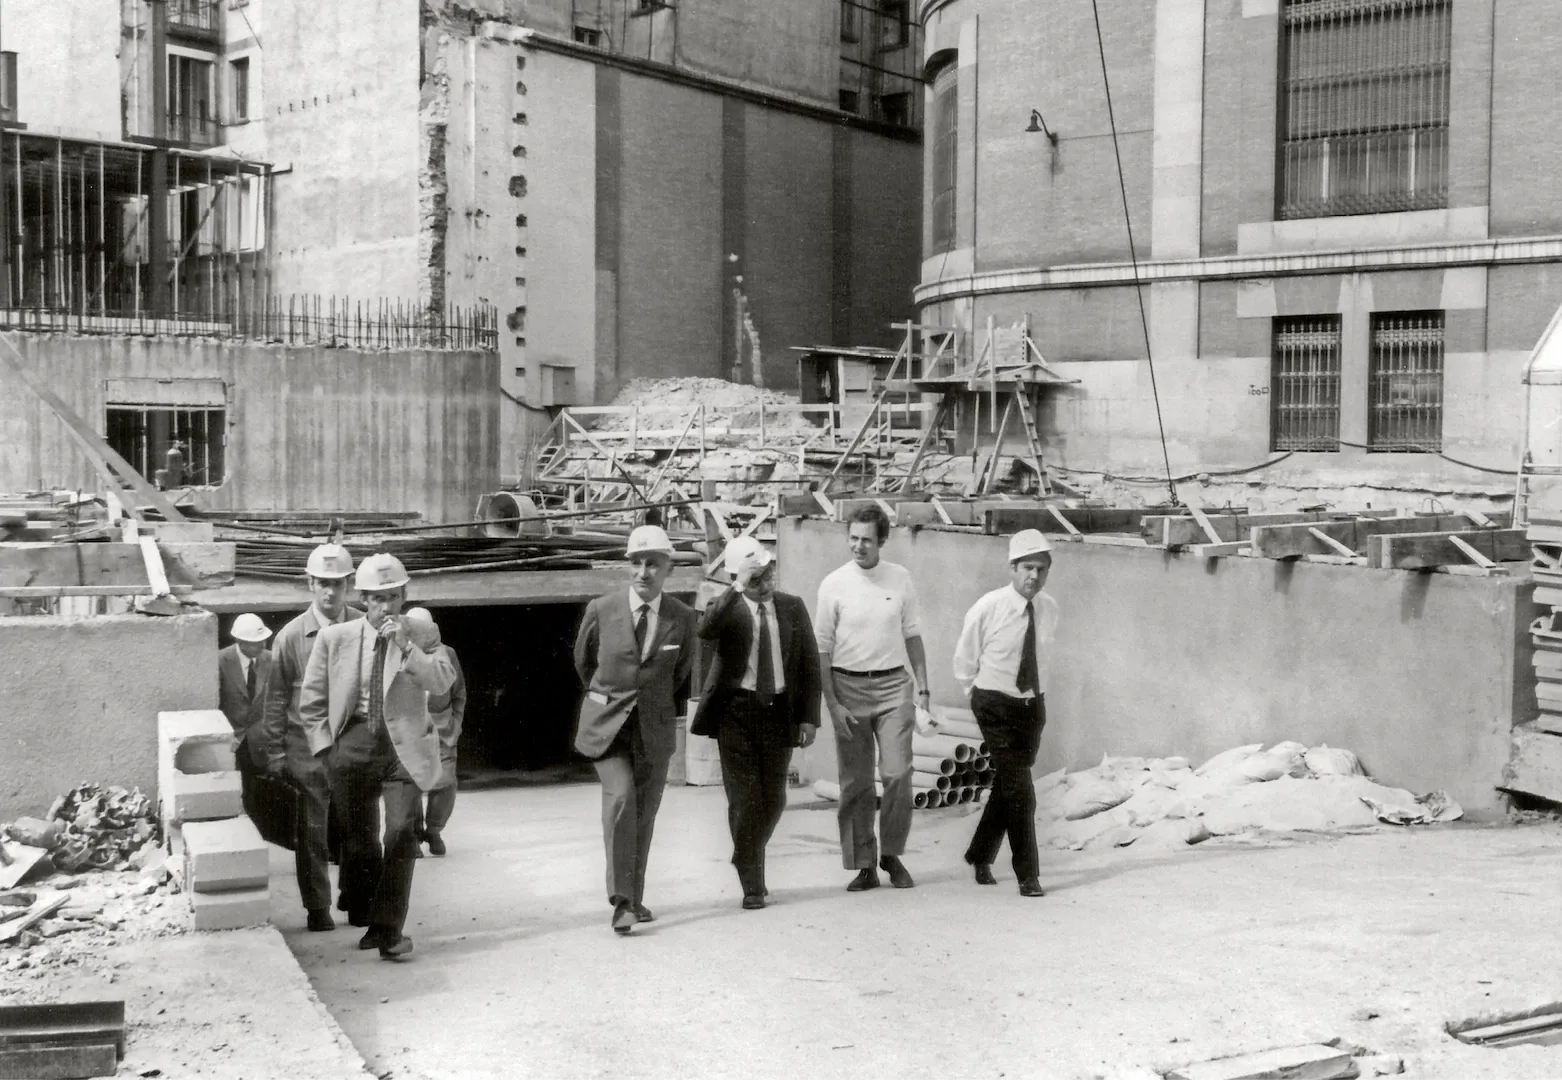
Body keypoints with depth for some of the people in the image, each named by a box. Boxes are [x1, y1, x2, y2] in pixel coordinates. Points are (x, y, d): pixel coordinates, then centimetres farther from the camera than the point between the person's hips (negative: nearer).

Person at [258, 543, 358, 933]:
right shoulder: (291, 636, -2)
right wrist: (275, 752, 1)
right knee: (311, 834, 5)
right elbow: (277, 699, 3)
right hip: (307, 749, 0)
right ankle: (317, 908, 17)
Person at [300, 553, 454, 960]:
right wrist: (326, 747, 2)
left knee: (401, 832, -14)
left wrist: (406, 646, -20)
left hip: (403, 746, -1)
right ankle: (363, 918, 30)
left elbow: (443, 682, -12)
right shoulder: (334, 638, 4)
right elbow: (311, 701, 9)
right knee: (356, 838, 8)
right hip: (353, 744, 1)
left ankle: (387, 929, -4)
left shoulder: (423, 635, 2)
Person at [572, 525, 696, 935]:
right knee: (620, 798, -20)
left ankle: (634, 898, 22)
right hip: (607, 722, -2)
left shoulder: (682, 618, -4)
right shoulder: (601, 610, -6)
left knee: (644, 814, 8)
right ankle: (621, 900, -16)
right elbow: (583, 661, 12)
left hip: (655, 726, 2)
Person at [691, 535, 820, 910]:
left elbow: (809, 663, 7)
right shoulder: (728, 609, -3)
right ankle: (752, 883, 6)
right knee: (744, 797, -4)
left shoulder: (792, 607, 6)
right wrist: (738, 589, -31)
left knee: (773, 799, 9)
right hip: (737, 710, -3)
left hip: (778, 711, 3)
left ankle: (749, 860, 34)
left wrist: (809, 716, 1)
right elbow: (706, 630, -26)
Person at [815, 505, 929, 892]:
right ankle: (864, 865, 15)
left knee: (897, 773, -8)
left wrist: (923, 688, 8)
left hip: (893, 685, 1)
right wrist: (832, 704, -7)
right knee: (855, 783, 4)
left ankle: (891, 854, 12)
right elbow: (822, 648, -1)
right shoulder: (834, 584, -3)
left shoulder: (900, 578, 3)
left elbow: (912, 635, 12)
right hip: (849, 687, -1)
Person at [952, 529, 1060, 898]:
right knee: (1019, 789, -9)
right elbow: (964, 660, 0)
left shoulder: (1050, 609, -1)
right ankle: (1028, 874, 0)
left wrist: (1034, 693, 15)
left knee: (1007, 785, 14)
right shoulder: (987, 608, -14)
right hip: (996, 705, -5)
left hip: (1033, 705, 5)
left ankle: (980, 856, 33)